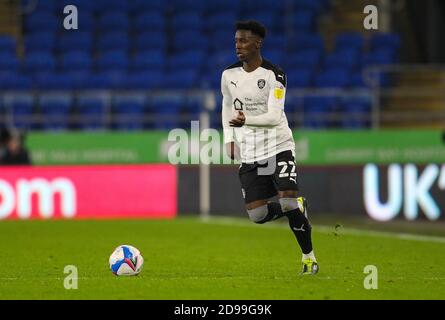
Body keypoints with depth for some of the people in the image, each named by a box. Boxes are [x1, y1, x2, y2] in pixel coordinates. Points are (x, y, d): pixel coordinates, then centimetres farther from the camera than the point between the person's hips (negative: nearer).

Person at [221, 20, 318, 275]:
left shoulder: (274, 75, -10)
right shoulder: (229, 75, 5)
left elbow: (274, 116, -18)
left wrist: (246, 121, -35)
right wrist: (229, 140, 8)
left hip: (278, 146, -4)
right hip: (249, 153, 4)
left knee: (289, 201, -17)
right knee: (257, 214, -6)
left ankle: (309, 256, 2)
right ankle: (298, 208, 24)